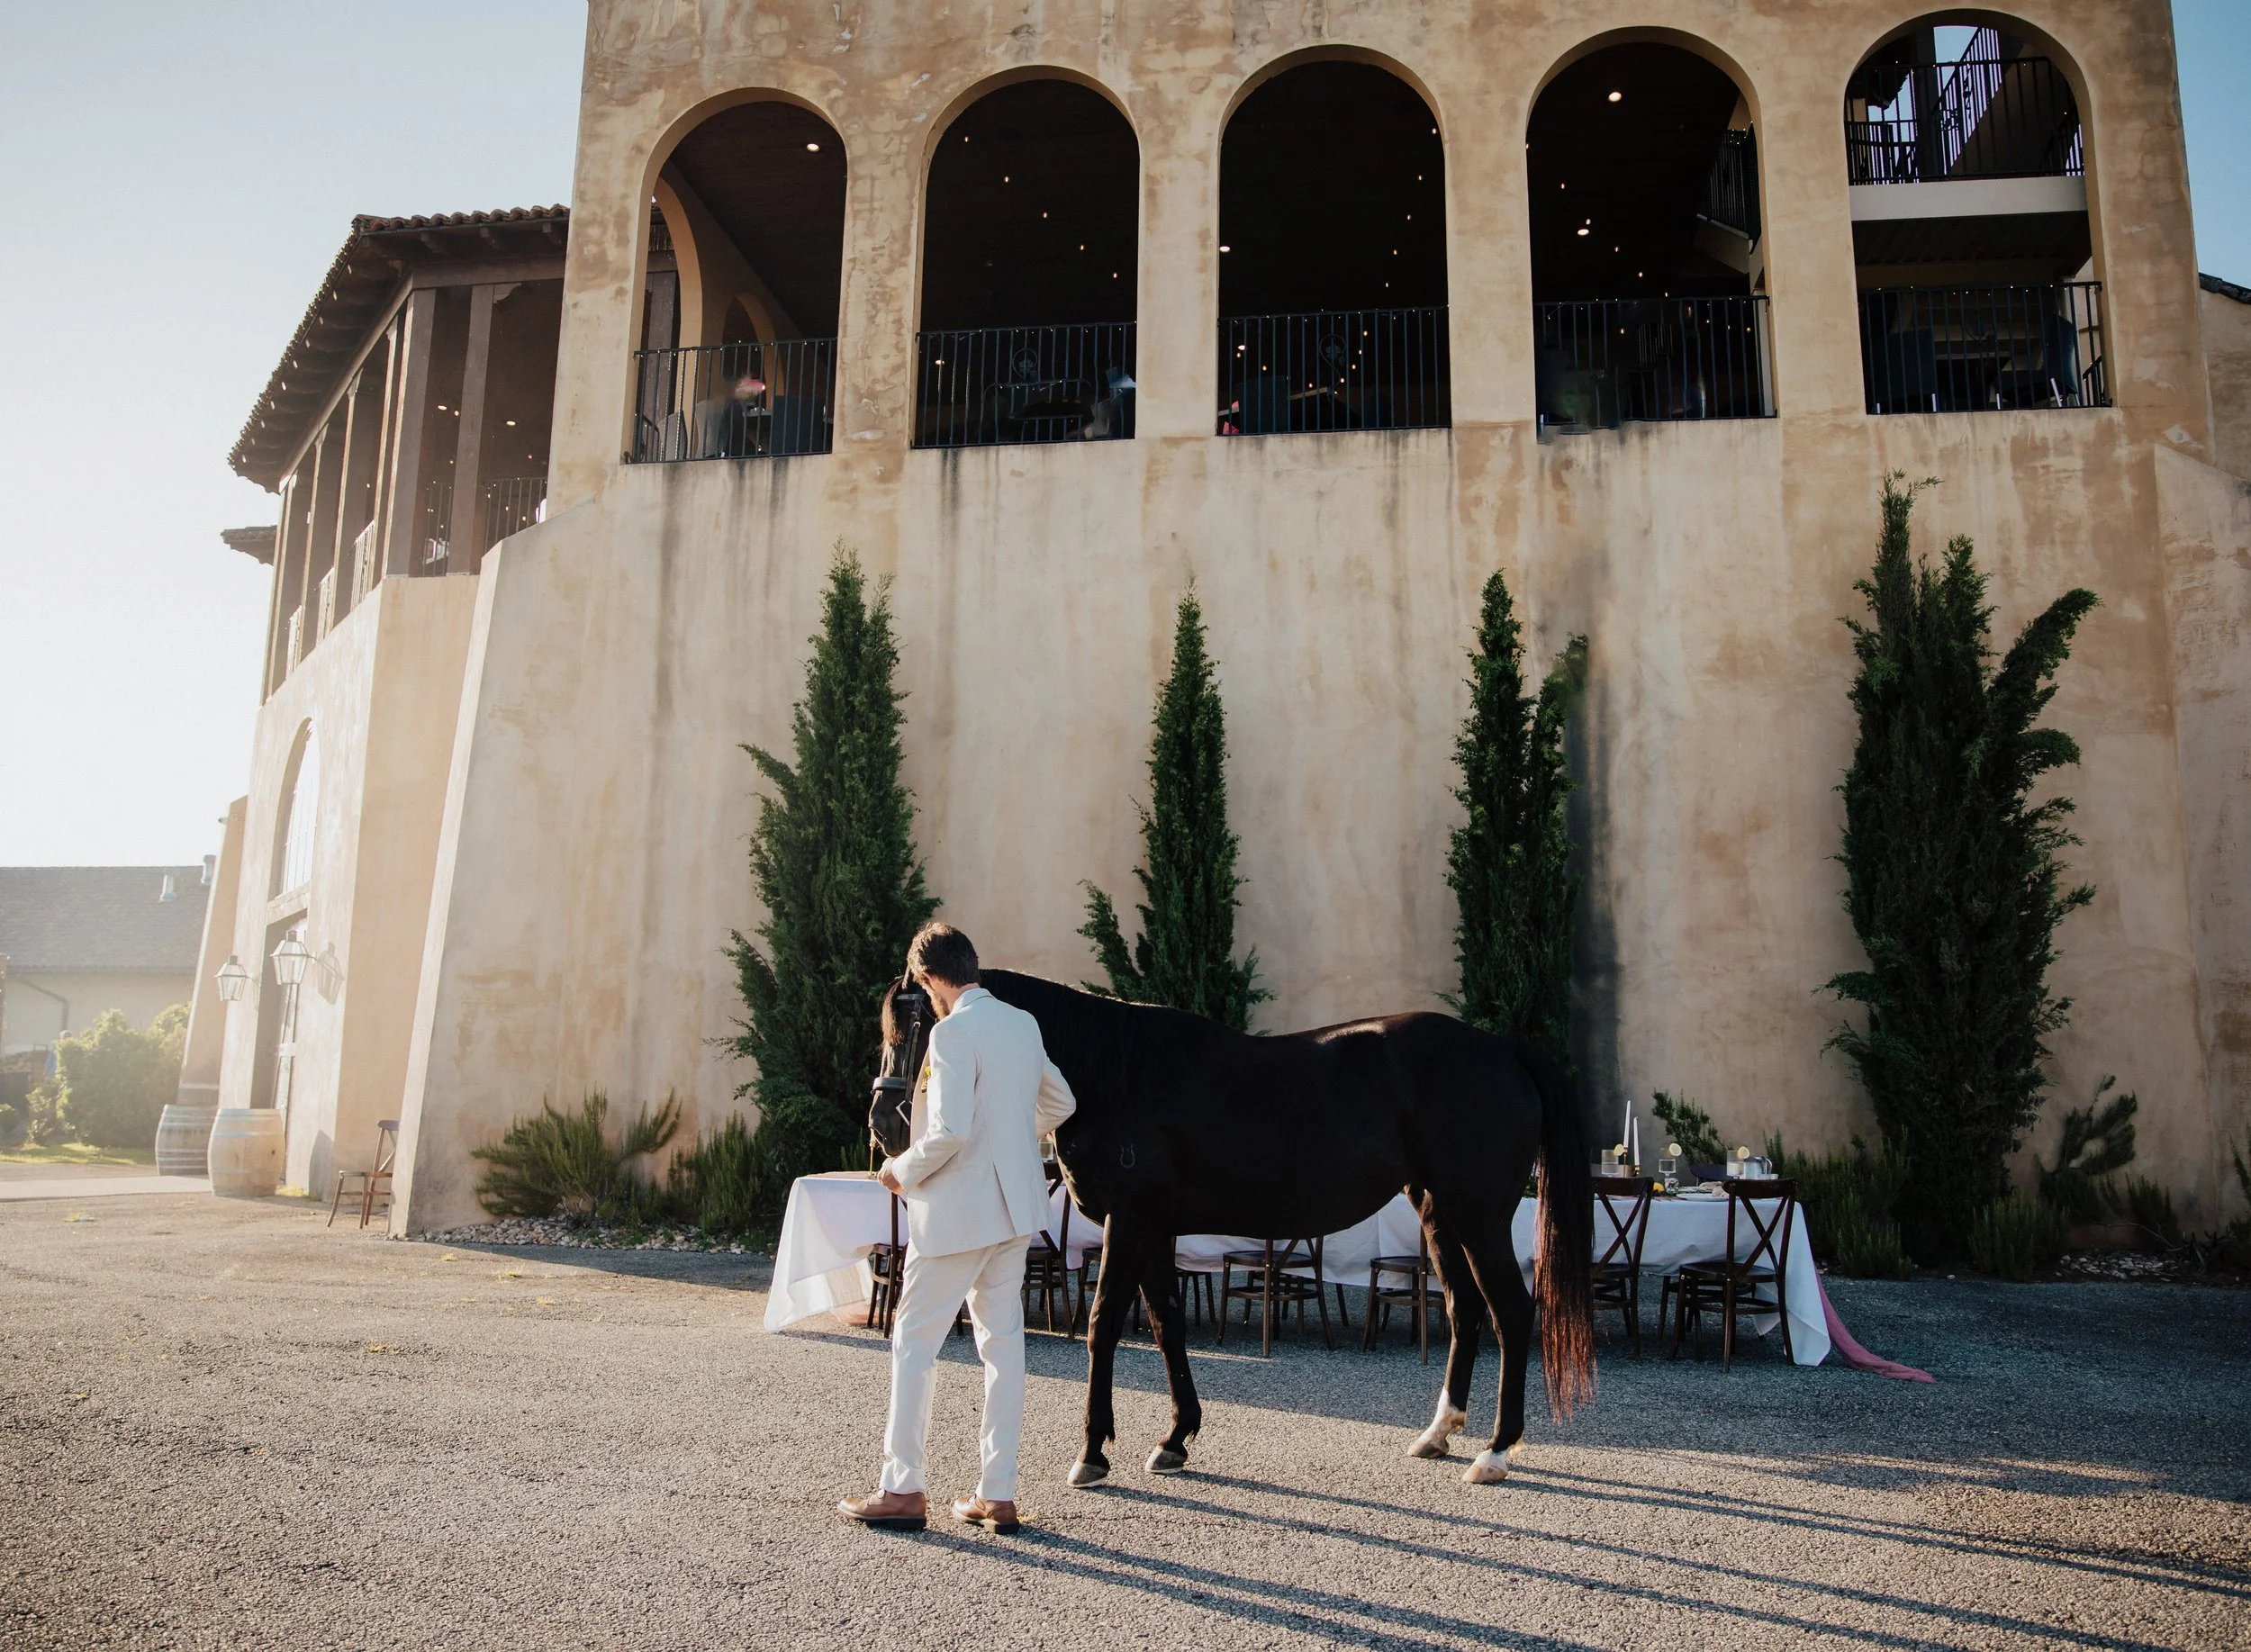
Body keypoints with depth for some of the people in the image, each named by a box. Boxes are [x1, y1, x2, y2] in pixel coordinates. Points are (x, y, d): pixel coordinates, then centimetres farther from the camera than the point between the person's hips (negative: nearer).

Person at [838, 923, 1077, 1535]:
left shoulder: (953, 1032, -17)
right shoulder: (1024, 1024, 7)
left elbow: (950, 1130, -24)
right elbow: (1060, 1104, 18)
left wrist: (903, 1171, -8)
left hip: (956, 1211, -8)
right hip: (1015, 1208, 8)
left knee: (914, 1341, 4)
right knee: (1004, 1342, 10)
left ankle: (903, 1489, 10)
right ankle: (998, 1494, 16)